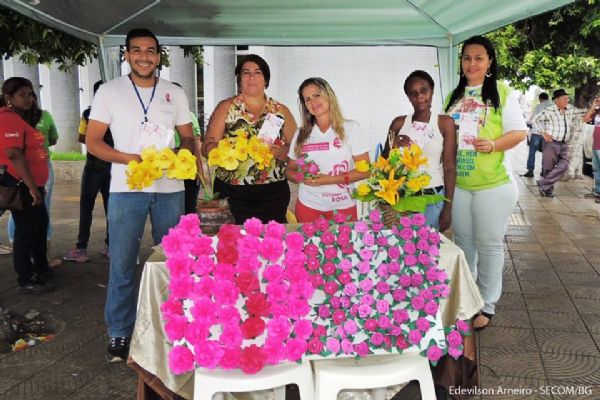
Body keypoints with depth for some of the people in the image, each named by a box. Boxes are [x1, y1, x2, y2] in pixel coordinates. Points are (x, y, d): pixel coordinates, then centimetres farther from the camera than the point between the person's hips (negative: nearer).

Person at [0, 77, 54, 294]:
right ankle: (26, 282, 8)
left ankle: (41, 269, 36)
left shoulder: (20, 118, 16)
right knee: (25, 230, -2)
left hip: (31, 184, 11)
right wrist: (32, 187, -27)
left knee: (40, 225, 21)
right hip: (20, 185, -11)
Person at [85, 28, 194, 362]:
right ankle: (120, 332, 14)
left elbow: (188, 138, 13)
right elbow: (93, 141, 0)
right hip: (126, 188, -2)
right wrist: (129, 159, -16)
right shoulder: (109, 92, 1)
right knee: (122, 264, 1)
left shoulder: (175, 94, 8)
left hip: (170, 188, 2)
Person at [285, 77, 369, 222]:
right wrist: (301, 177, -12)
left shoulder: (350, 128, -1)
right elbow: (290, 170, 11)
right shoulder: (301, 134, 7)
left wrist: (330, 179, -16)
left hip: (342, 207, -2)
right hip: (308, 206, 2)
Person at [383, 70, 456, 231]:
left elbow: (449, 167, -4)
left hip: (433, 198, -1)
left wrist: (448, 206, -6)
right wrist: (393, 146, -12)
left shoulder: (445, 123, -3)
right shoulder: (399, 123, 3)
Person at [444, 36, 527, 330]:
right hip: (457, 184, 5)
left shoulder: (502, 93, -5)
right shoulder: (454, 96, 11)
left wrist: (493, 145, -24)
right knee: (463, 241, 15)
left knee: (488, 244, 3)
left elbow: (520, 131, -8)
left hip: (493, 184, -5)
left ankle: (487, 305, 16)